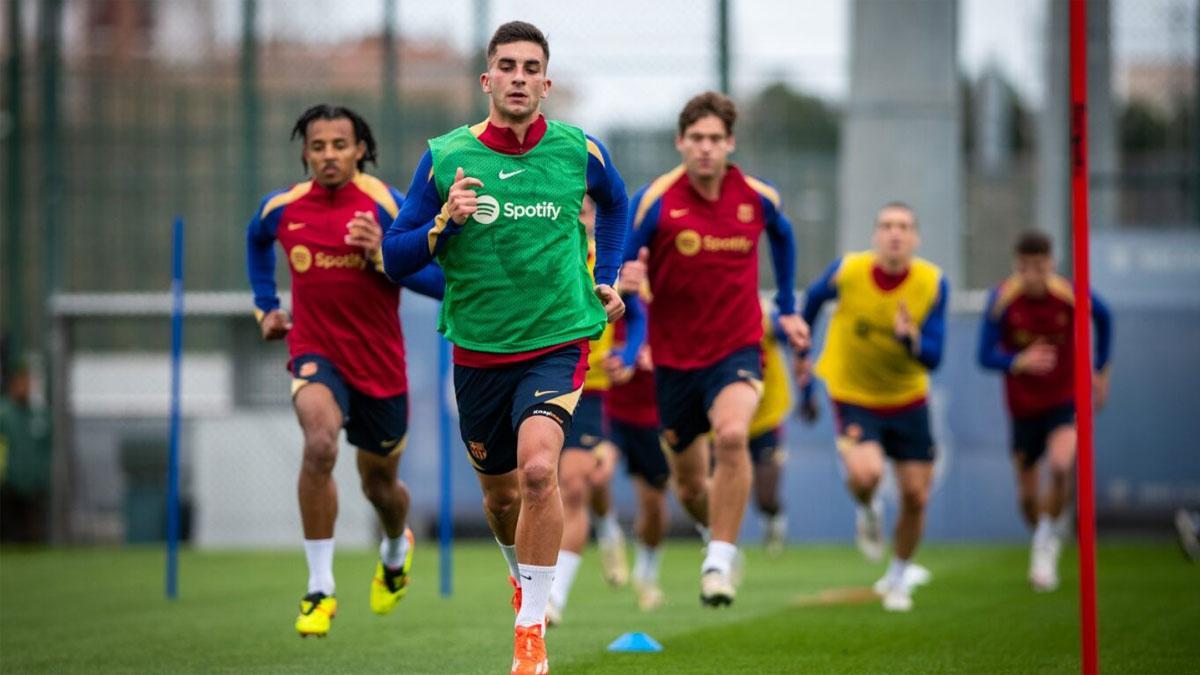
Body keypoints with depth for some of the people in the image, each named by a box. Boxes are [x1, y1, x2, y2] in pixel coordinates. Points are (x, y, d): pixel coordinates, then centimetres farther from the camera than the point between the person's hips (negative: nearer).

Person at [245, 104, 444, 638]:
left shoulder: (387, 205, -11)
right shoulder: (281, 208, -2)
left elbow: (442, 279, -13)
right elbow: (257, 240, 24)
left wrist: (385, 254, -26)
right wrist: (266, 306, 16)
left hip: (379, 364, 0)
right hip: (315, 354, 0)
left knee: (379, 483, 17)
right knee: (320, 444, -30)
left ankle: (397, 549, 55)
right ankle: (319, 589, -23)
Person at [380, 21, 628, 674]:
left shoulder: (579, 151, -4)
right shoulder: (445, 157, -5)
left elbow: (615, 204, 21)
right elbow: (394, 257, -3)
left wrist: (606, 278, 11)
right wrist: (445, 222, -20)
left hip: (557, 342, -2)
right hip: (478, 348, 2)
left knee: (537, 468, -25)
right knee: (499, 493, 15)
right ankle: (523, 577, 49)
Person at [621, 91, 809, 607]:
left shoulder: (759, 198, -4)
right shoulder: (655, 199, -11)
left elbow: (782, 237, 19)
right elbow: (620, 268, -6)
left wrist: (788, 309, 21)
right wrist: (627, 279, -29)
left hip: (737, 349, -1)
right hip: (674, 356, 1)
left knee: (731, 434, -31)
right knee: (689, 486, 10)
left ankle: (719, 562, -23)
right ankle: (721, 537, 44)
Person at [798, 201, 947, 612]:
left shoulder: (933, 283, -15)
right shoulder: (847, 271, -17)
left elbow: (932, 359, -15)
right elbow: (814, 297, 7)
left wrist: (910, 339, -37)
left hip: (907, 401, 2)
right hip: (853, 397, -2)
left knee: (916, 496, 2)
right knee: (865, 474, -28)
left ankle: (898, 578, 29)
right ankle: (867, 512, 10)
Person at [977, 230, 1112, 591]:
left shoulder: (1072, 296, -14)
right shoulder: (1002, 299, -15)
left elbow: (1104, 318, 8)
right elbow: (986, 356, -13)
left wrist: (1100, 371, 12)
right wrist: (1019, 362, -33)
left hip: (1067, 399, -1)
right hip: (1024, 404, 1)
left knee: (1061, 466, -27)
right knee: (1029, 497, 6)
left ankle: (1048, 544, -5)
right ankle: (1042, 548, 36)